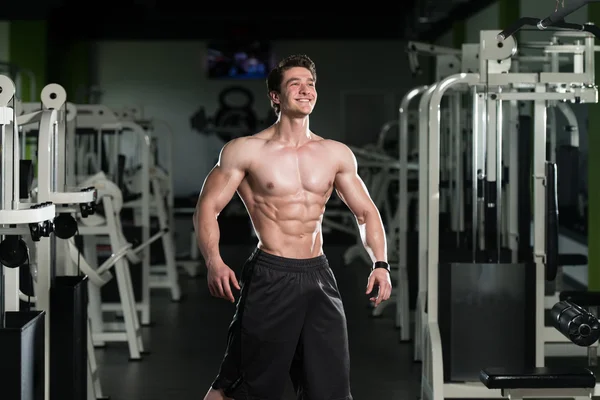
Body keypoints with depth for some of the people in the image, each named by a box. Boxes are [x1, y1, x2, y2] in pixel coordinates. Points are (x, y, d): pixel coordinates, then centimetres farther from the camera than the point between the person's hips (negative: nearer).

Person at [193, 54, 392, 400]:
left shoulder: (337, 154, 9)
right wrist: (214, 262, -19)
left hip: (319, 275, 4)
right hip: (270, 277, -4)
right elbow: (208, 208, -3)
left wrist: (380, 264, 1)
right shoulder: (246, 151, -2)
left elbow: (366, 212, 16)